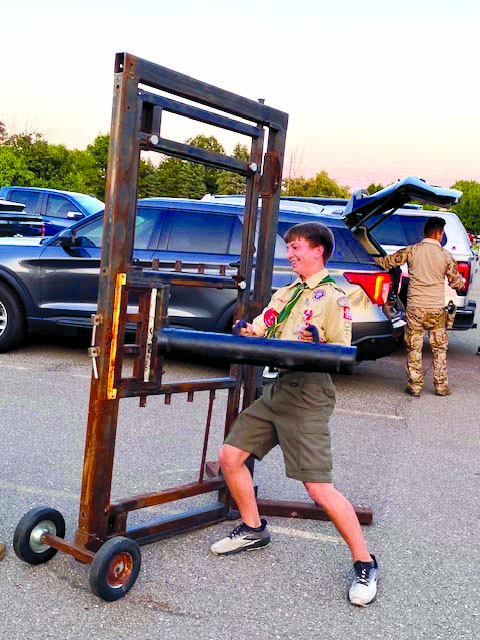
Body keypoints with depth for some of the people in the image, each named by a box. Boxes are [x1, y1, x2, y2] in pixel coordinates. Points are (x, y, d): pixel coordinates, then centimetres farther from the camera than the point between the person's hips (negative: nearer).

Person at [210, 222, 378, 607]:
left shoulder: (332, 296, -5)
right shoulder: (285, 294, 20)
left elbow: (343, 352, -10)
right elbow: (257, 333, 17)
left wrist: (315, 347, -30)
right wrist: (246, 333, -5)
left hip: (309, 394, -8)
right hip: (277, 390, 8)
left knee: (319, 488, -12)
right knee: (230, 457, 10)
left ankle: (364, 564, 3)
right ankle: (253, 530, 30)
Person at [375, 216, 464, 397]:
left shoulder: (412, 250, -3)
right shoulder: (446, 255, -2)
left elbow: (387, 262, 3)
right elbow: (456, 283, 7)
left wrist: (373, 259, 22)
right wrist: (462, 281, 30)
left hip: (415, 308, 0)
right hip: (437, 309, 1)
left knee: (414, 348, 7)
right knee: (439, 348, 13)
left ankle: (415, 386, 10)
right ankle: (441, 386, 19)